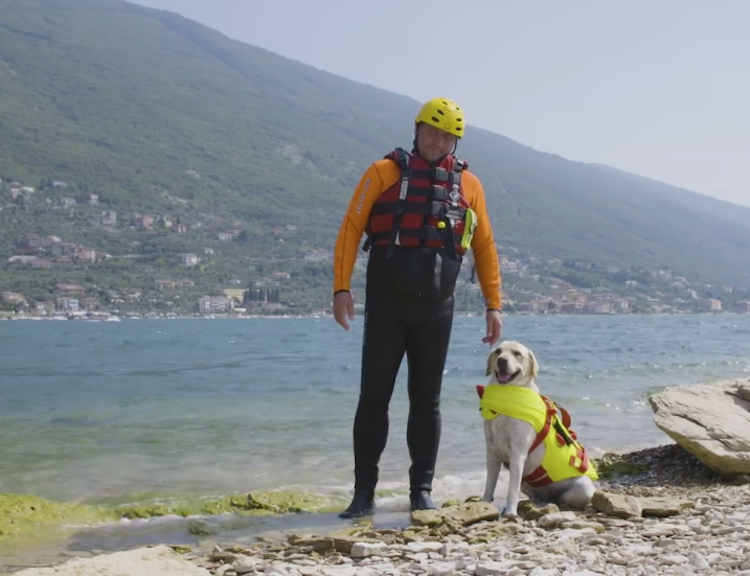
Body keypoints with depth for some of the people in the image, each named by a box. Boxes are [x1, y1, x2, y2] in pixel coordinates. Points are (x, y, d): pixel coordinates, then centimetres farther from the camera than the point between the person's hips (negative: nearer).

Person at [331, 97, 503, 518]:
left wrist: (494, 305, 7)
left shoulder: (468, 184, 9)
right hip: (386, 303, -2)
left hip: (436, 308, 2)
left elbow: (485, 246, 12)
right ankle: (364, 492, 7)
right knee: (374, 395, 0)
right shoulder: (384, 172, 2)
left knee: (427, 399, 7)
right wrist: (342, 287, -13)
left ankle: (422, 491, 16)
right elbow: (351, 229, -3)